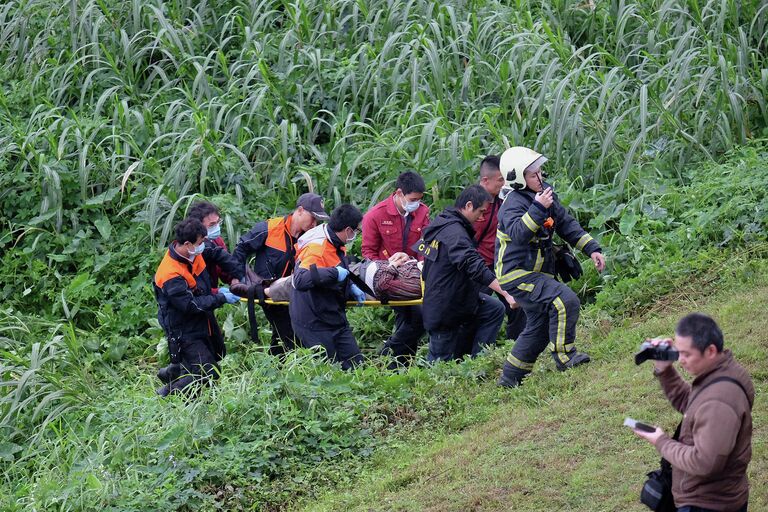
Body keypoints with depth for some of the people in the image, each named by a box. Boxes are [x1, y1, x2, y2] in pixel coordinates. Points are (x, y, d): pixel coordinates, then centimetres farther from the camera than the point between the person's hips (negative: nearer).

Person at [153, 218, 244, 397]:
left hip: (203, 321, 9)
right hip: (184, 331, -9)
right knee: (208, 374, -11)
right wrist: (221, 298, -24)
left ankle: (171, 372, 43)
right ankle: (168, 393, 7)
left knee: (217, 354, 29)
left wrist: (236, 276, -1)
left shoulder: (195, 251, -9)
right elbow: (190, 305, -29)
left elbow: (218, 253, 8)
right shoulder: (171, 276, -32)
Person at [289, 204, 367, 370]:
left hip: (335, 318, 10)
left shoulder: (337, 245, 7)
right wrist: (334, 273, -35)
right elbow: (300, 280, -39)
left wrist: (351, 288, 8)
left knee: (355, 364, 8)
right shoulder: (316, 248, -25)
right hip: (315, 324, -10)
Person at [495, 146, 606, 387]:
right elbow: (519, 233, -37)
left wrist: (592, 249, 7)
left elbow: (567, 224, 13)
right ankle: (565, 357, -12)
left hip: (537, 273, 10)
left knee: (540, 326, 17)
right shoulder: (513, 203, -19)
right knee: (565, 301, -23)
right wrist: (538, 208, -44)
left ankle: (510, 378, 26)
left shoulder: (545, 192, 6)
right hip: (517, 275, -10)